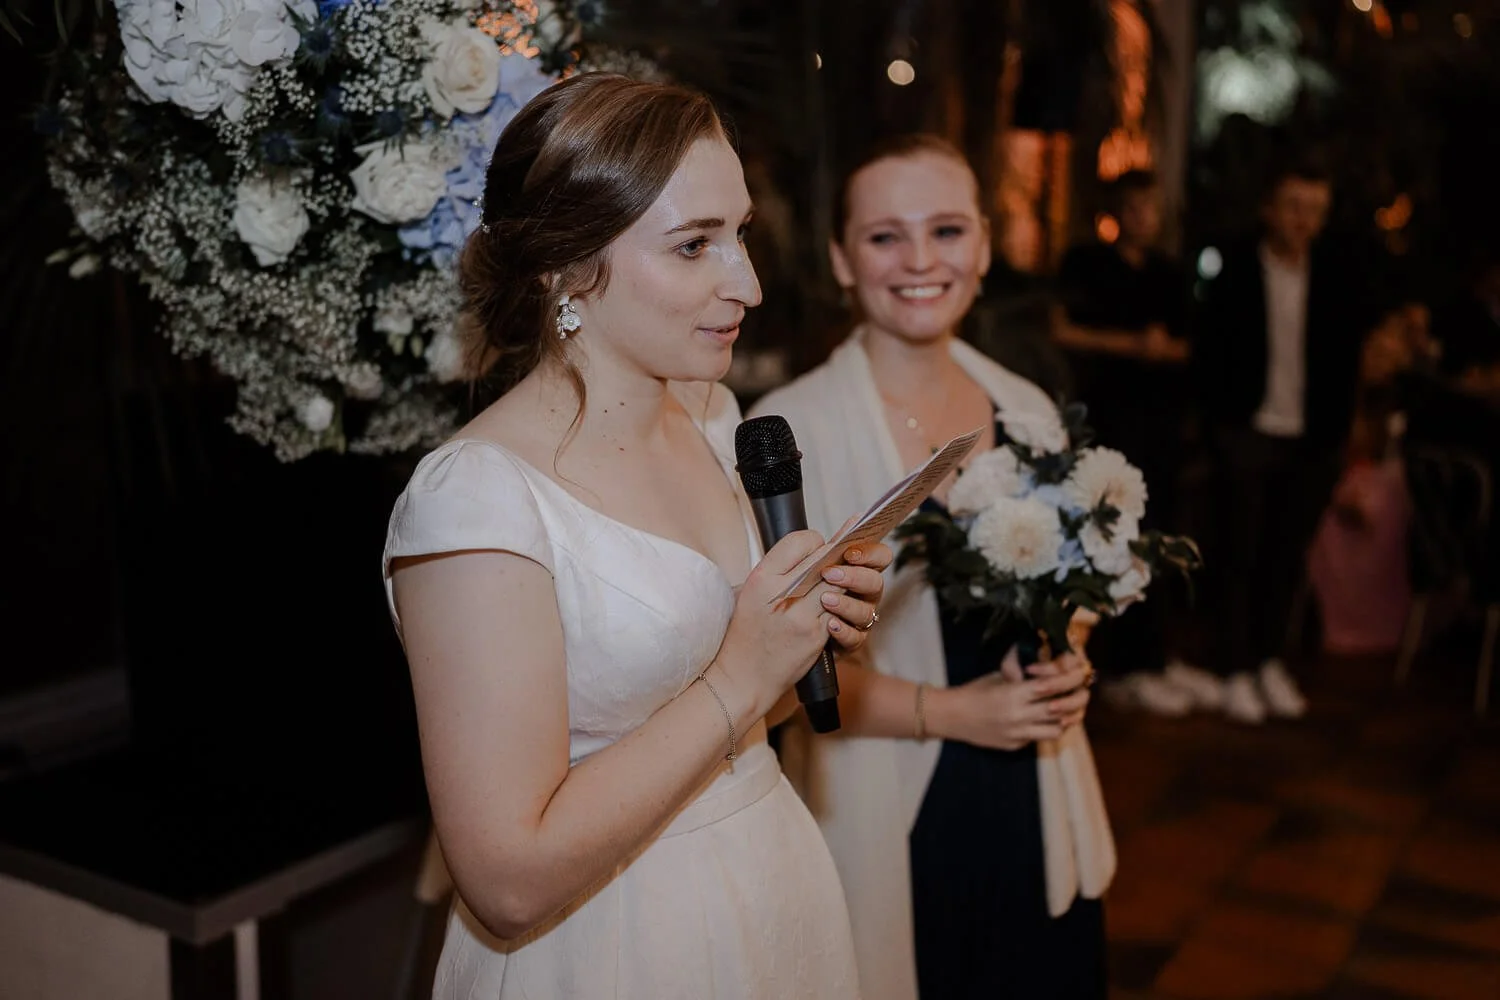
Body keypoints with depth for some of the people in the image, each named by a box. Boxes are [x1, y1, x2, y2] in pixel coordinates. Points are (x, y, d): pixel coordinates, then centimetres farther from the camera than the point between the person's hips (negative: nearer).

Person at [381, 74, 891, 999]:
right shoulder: (477, 497, -24)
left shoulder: (709, 416, -1)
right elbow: (509, 884, -25)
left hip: (783, 883, 7)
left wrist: (812, 628, -7)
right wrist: (736, 683, -24)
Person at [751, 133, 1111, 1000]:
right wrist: (944, 711, -16)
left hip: (1031, 807, 5)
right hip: (888, 826, -5)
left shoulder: (1030, 411, 4)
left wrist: (1064, 669, -4)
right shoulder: (790, 426, -13)